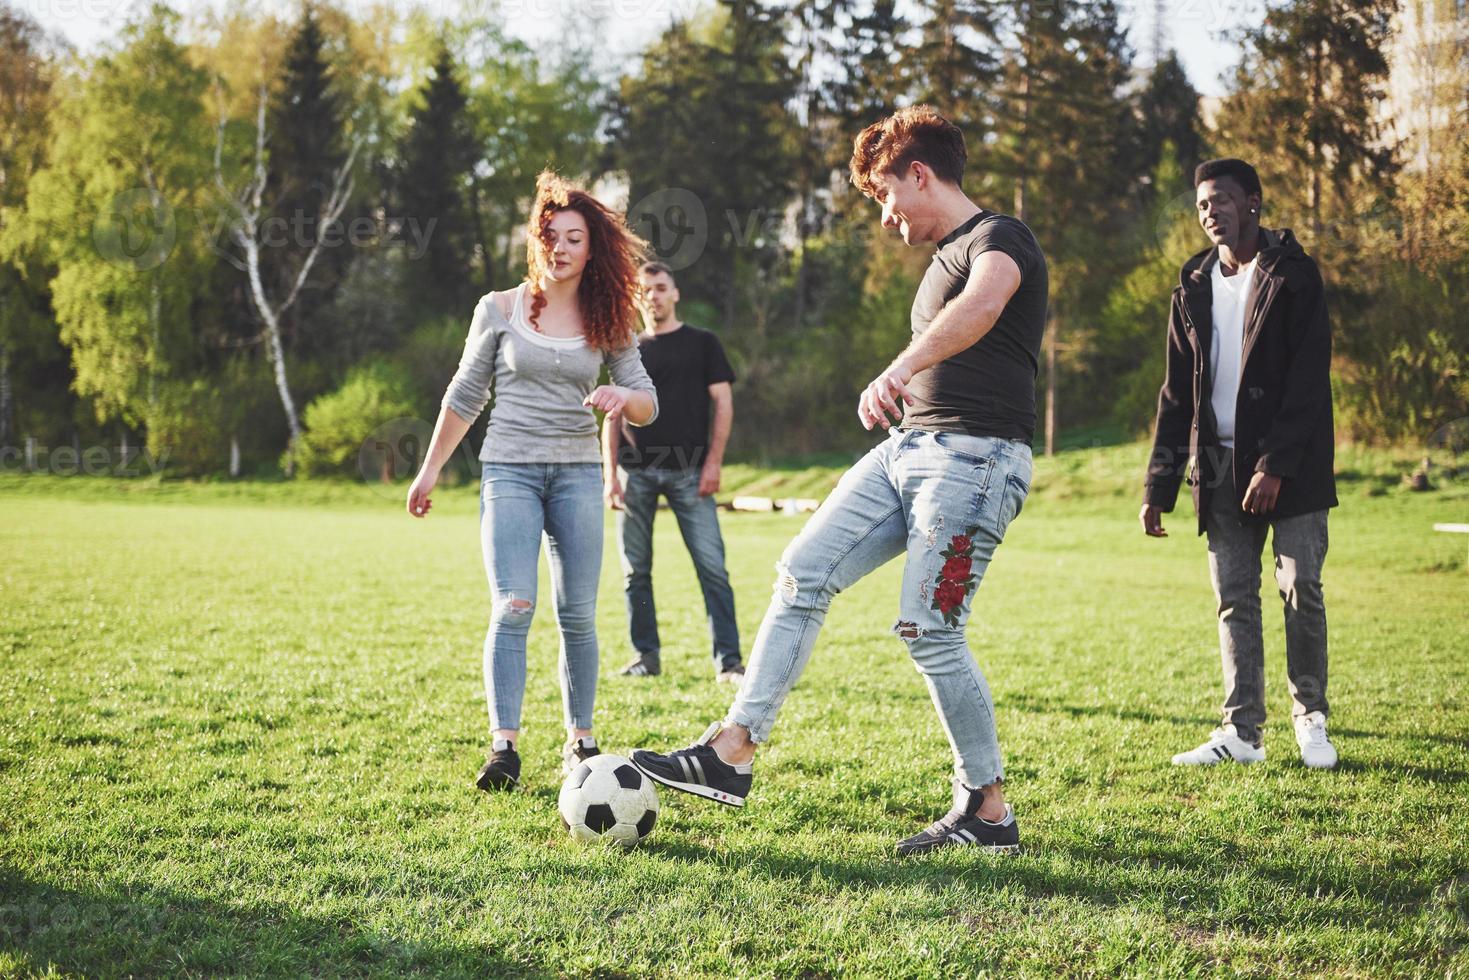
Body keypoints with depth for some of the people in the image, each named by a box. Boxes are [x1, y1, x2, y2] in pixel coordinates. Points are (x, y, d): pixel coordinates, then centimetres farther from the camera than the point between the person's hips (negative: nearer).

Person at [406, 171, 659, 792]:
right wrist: (431, 468, 10)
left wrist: (623, 398, -18)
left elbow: (648, 405, 6)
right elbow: (464, 396, 11)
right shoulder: (500, 311, 4)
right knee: (513, 607, -15)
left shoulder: (607, 323, 7)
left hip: (577, 473, 2)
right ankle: (504, 747, -16)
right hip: (509, 469, -2)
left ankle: (580, 741, 12)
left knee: (577, 615, 1)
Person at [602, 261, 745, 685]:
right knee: (635, 570, 4)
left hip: (688, 471, -3)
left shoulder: (702, 344, 9)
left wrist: (713, 462, -7)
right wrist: (609, 474, 3)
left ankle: (727, 660, -8)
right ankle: (646, 655, 14)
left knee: (712, 566, -10)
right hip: (636, 471, 3)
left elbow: (722, 402, 4)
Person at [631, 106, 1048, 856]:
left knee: (928, 632, -10)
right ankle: (732, 751, 1)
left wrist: (901, 369, -48)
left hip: (974, 456, -9)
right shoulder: (945, 256, 23)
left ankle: (988, 811, 4)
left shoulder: (998, 237, -9)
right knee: (802, 574, 0)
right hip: (908, 447, 9)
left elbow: (983, 303, -33)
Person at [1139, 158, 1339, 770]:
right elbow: (1177, 394, 13)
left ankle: (1311, 719, 13)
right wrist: (1158, 486, 8)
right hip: (1221, 466, 5)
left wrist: (1275, 465, -19)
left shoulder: (1293, 276, -3)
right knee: (1234, 600, 4)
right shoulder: (1194, 289, 12)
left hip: (1291, 463, -4)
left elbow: (1308, 378, -11)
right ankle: (1242, 732, 7)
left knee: (1301, 592, -3)